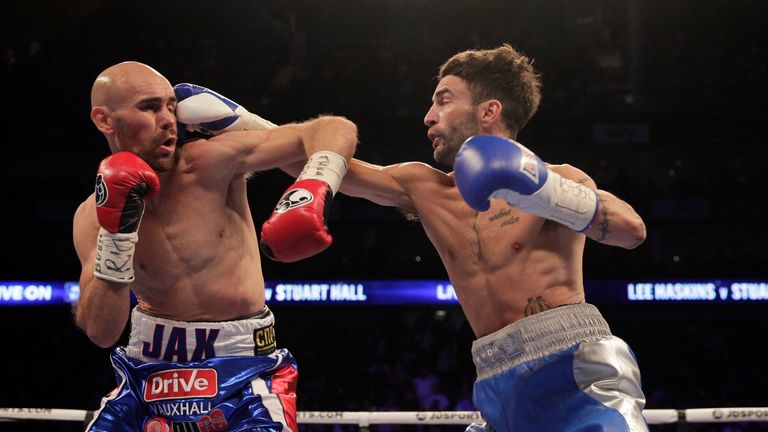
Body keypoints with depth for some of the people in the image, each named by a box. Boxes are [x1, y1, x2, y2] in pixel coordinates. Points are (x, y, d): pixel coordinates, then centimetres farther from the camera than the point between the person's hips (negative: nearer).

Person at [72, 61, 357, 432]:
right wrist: (116, 231, -23)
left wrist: (311, 193, -34)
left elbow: (336, 130, -14)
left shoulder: (210, 162, -12)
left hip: (244, 371, -2)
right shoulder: (93, 216, -6)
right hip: (150, 370, 2)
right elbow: (101, 332, -14)